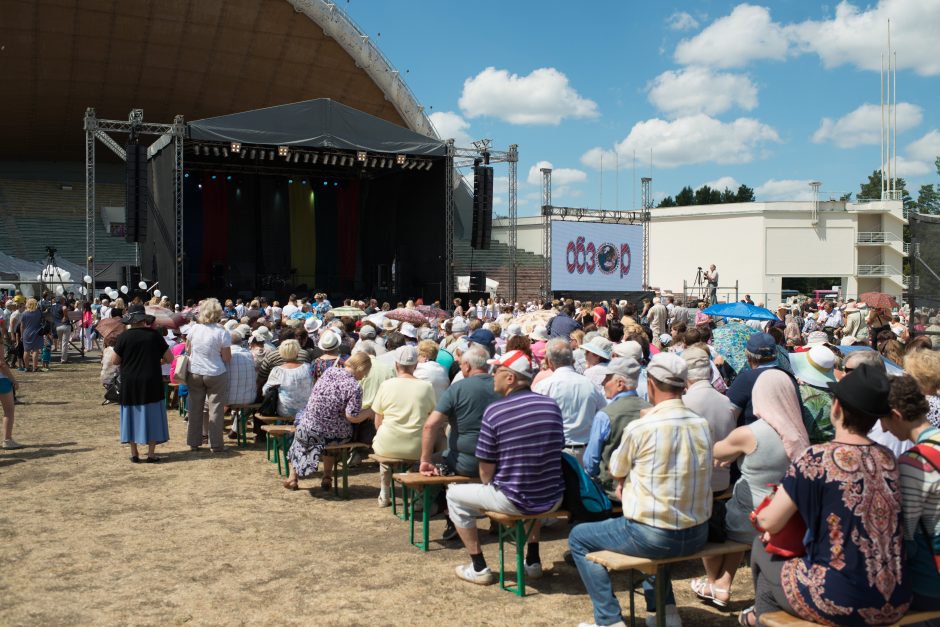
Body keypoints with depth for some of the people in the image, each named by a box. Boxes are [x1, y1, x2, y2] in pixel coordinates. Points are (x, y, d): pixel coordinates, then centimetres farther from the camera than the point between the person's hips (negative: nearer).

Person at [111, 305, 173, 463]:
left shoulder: (124, 337, -7)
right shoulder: (154, 335, -6)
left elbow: (114, 361, -1)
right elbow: (169, 358, -2)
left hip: (129, 383, 0)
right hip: (151, 383, 0)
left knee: (132, 415, 11)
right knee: (151, 416, 7)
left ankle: (134, 453, 13)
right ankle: (151, 454, 7)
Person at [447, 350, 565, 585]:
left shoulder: (494, 411, -14)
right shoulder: (552, 406, 0)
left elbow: (486, 471, -9)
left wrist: (489, 486, 14)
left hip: (513, 502, -5)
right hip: (553, 500, 5)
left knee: (454, 495, 16)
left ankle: (479, 568, 17)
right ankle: (533, 561, 40)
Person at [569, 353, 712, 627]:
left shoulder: (640, 428, -17)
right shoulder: (702, 425, -1)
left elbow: (616, 470, 1)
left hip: (655, 538, -6)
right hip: (697, 536, 6)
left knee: (579, 537, 15)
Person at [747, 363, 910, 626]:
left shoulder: (816, 459, -16)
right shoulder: (888, 458, 2)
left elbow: (769, 524, -9)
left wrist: (760, 514, 13)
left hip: (839, 604, -6)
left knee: (762, 549, 20)